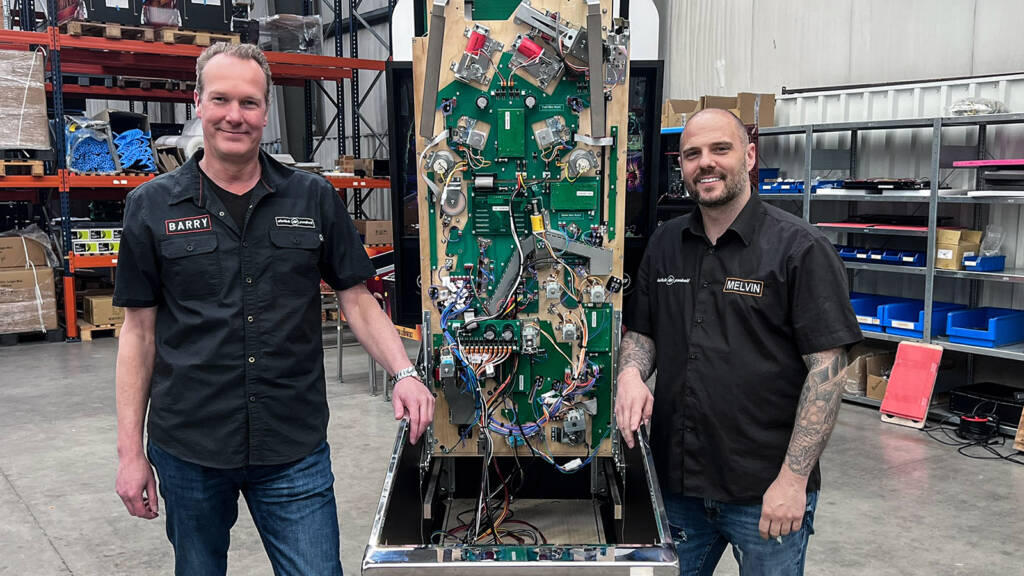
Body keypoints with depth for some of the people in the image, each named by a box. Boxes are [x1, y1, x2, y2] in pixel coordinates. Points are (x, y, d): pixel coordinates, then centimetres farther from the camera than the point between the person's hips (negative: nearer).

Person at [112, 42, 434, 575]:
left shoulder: (314, 199, 2)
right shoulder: (152, 206, 1)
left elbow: (356, 299, 5)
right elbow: (138, 330, 3)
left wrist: (403, 373, -12)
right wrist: (130, 451, 1)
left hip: (295, 448, 0)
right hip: (187, 450, 1)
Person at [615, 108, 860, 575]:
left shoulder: (800, 248, -10)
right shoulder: (665, 244, 7)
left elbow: (827, 366, -12)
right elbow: (641, 331, 15)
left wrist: (794, 479, -16)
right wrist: (631, 372, -8)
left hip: (767, 490, -4)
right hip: (675, 482, 5)